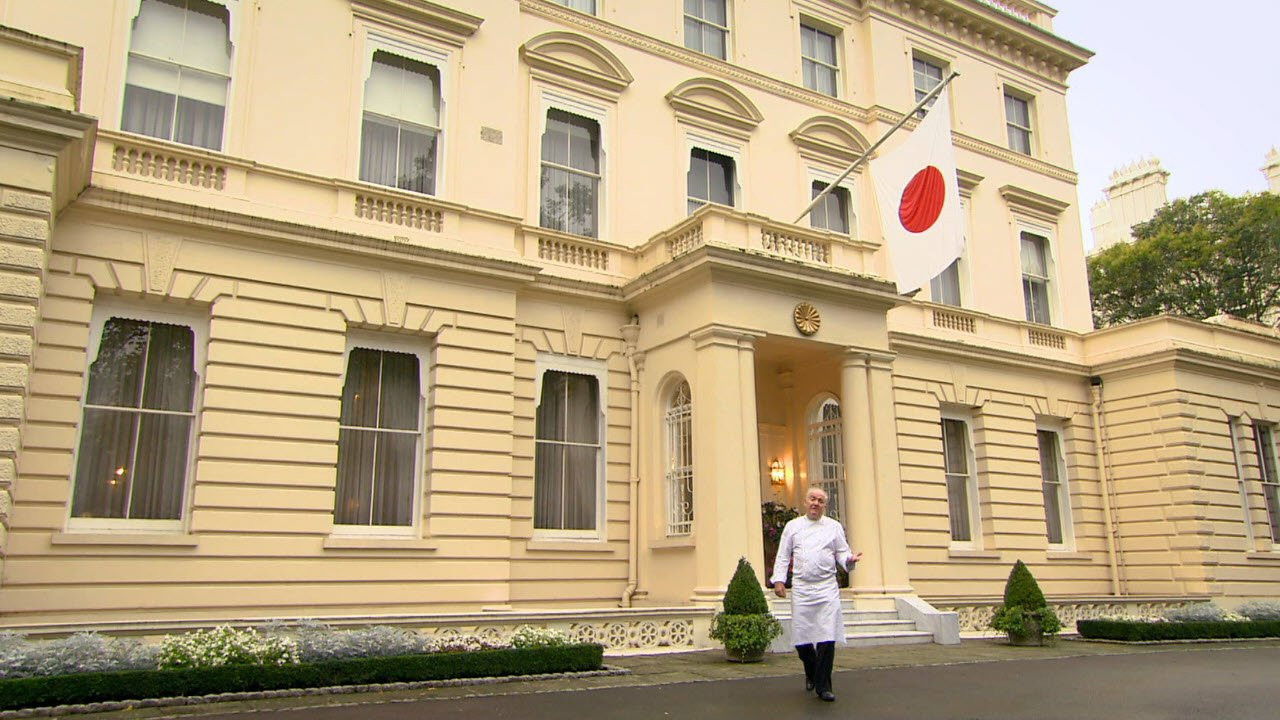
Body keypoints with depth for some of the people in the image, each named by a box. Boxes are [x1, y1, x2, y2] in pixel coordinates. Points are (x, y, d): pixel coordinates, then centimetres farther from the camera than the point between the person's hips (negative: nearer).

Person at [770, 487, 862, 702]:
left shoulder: (834, 527, 11)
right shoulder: (792, 526, 11)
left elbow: (842, 553, 9)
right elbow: (783, 556, 10)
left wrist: (849, 559, -14)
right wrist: (779, 580, -1)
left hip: (827, 589, -1)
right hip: (801, 589, 1)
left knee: (827, 638, -9)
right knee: (801, 637, 3)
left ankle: (823, 686, 2)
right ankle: (811, 674, 30)